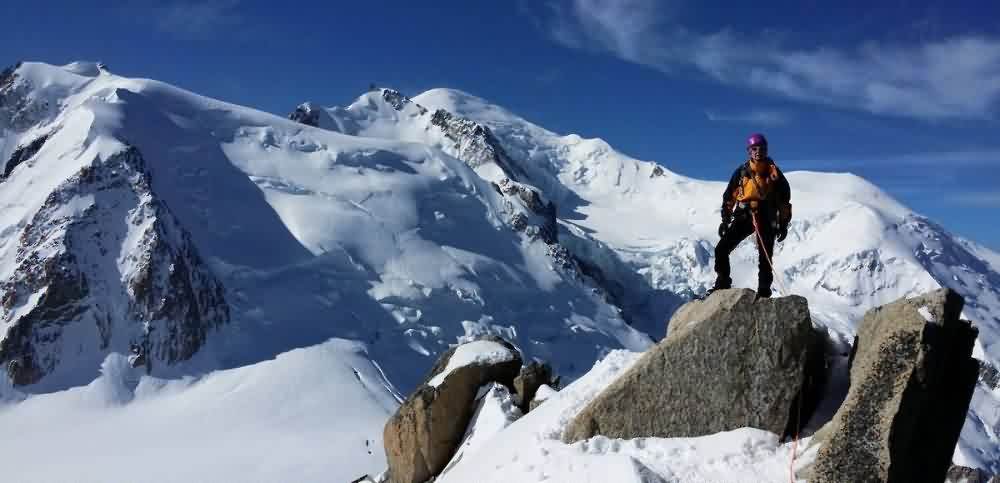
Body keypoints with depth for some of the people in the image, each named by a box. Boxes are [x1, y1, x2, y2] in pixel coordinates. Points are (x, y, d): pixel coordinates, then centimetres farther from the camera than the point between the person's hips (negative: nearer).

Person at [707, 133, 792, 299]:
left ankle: (763, 293, 2)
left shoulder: (773, 172, 4)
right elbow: (729, 196, 11)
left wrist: (783, 224, 1)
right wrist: (725, 220, 5)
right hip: (743, 215, 2)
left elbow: (784, 199, 7)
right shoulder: (742, 171, 8)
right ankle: (722, 284, 3)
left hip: (766, 218, -2)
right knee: (721, 249, -8)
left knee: (765, 258, -5)